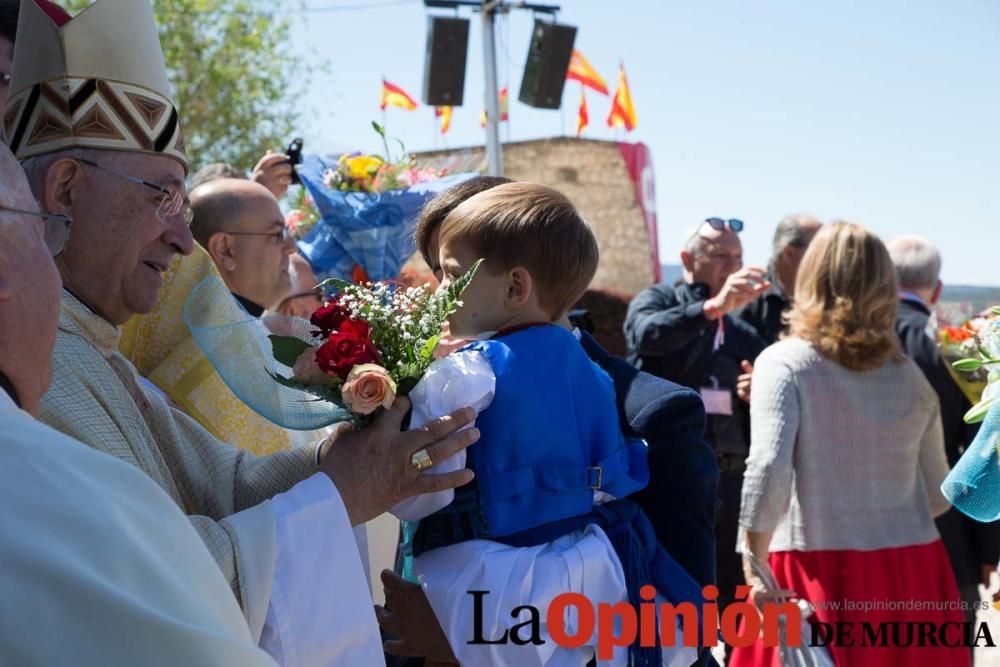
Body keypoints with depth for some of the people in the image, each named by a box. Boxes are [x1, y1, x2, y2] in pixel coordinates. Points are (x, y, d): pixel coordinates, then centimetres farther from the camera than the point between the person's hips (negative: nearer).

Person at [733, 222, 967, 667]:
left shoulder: (785, 362, -6)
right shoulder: (910, 375, 8)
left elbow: (768, 470, -19)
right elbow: (938, 493, 14)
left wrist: (755, 569, -13)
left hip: (818, 573, -4)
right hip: (911, 574, 4)